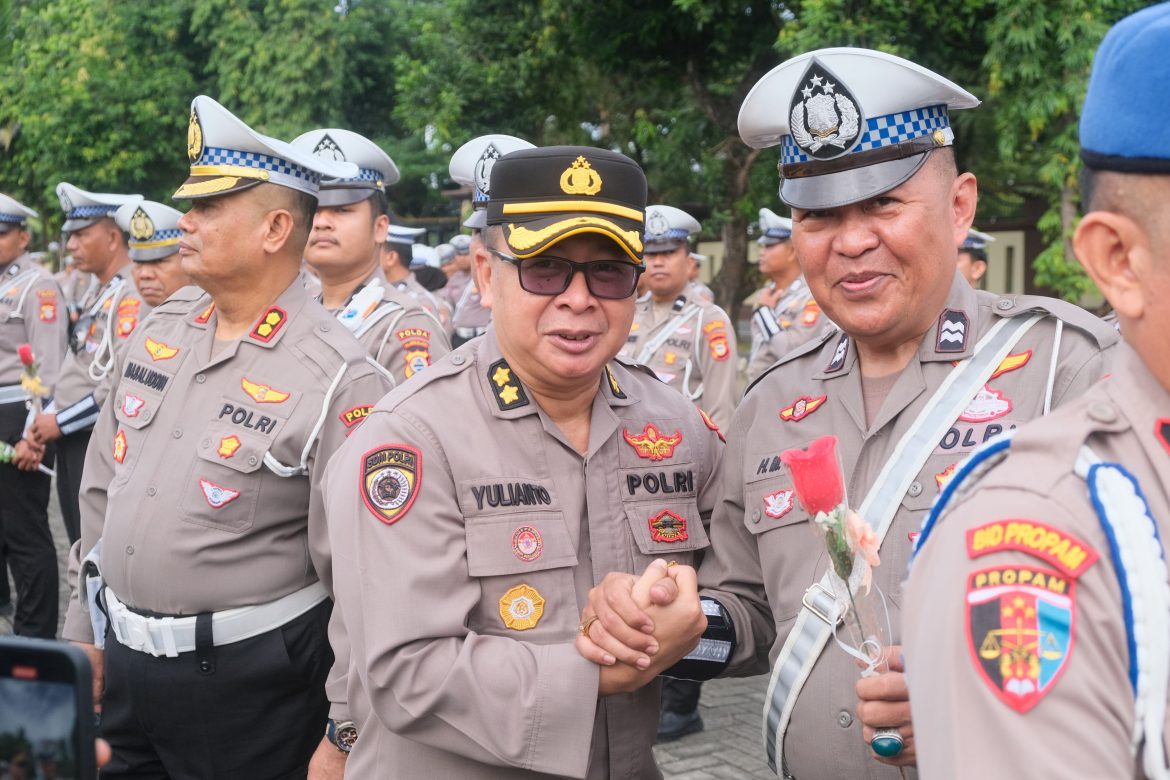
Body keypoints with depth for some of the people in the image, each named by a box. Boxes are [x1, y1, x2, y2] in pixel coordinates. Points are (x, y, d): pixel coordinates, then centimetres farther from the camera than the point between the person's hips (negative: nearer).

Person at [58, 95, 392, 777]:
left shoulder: (339, 381, -17)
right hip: (122, 663, 6)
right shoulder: (160, 331, 4)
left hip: (249, 686, -6)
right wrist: (83, 634, 14)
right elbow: (103, 490, 13)